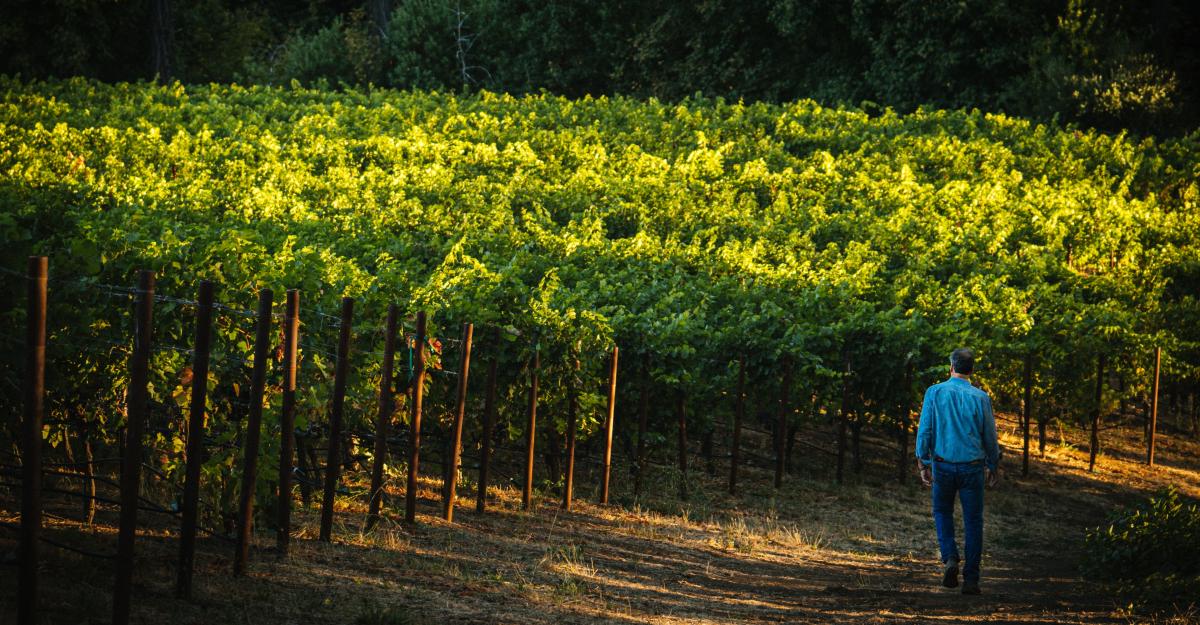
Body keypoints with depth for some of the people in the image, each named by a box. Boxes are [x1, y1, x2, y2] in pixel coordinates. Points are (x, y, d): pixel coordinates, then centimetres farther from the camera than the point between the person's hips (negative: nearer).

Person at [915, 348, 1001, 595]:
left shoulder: (935, 392, -5)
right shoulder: (980, 398, -4)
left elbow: (924, 430, -5)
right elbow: (990, 436, 3)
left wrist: (924, 464, 3)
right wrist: (994, 467, 16)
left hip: (943, 465, 0)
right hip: (972, 467, 0)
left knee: (942, 513, 20)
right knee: (973, 522, 7)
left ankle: (949, 559, -4)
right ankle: (971, 579, 4)